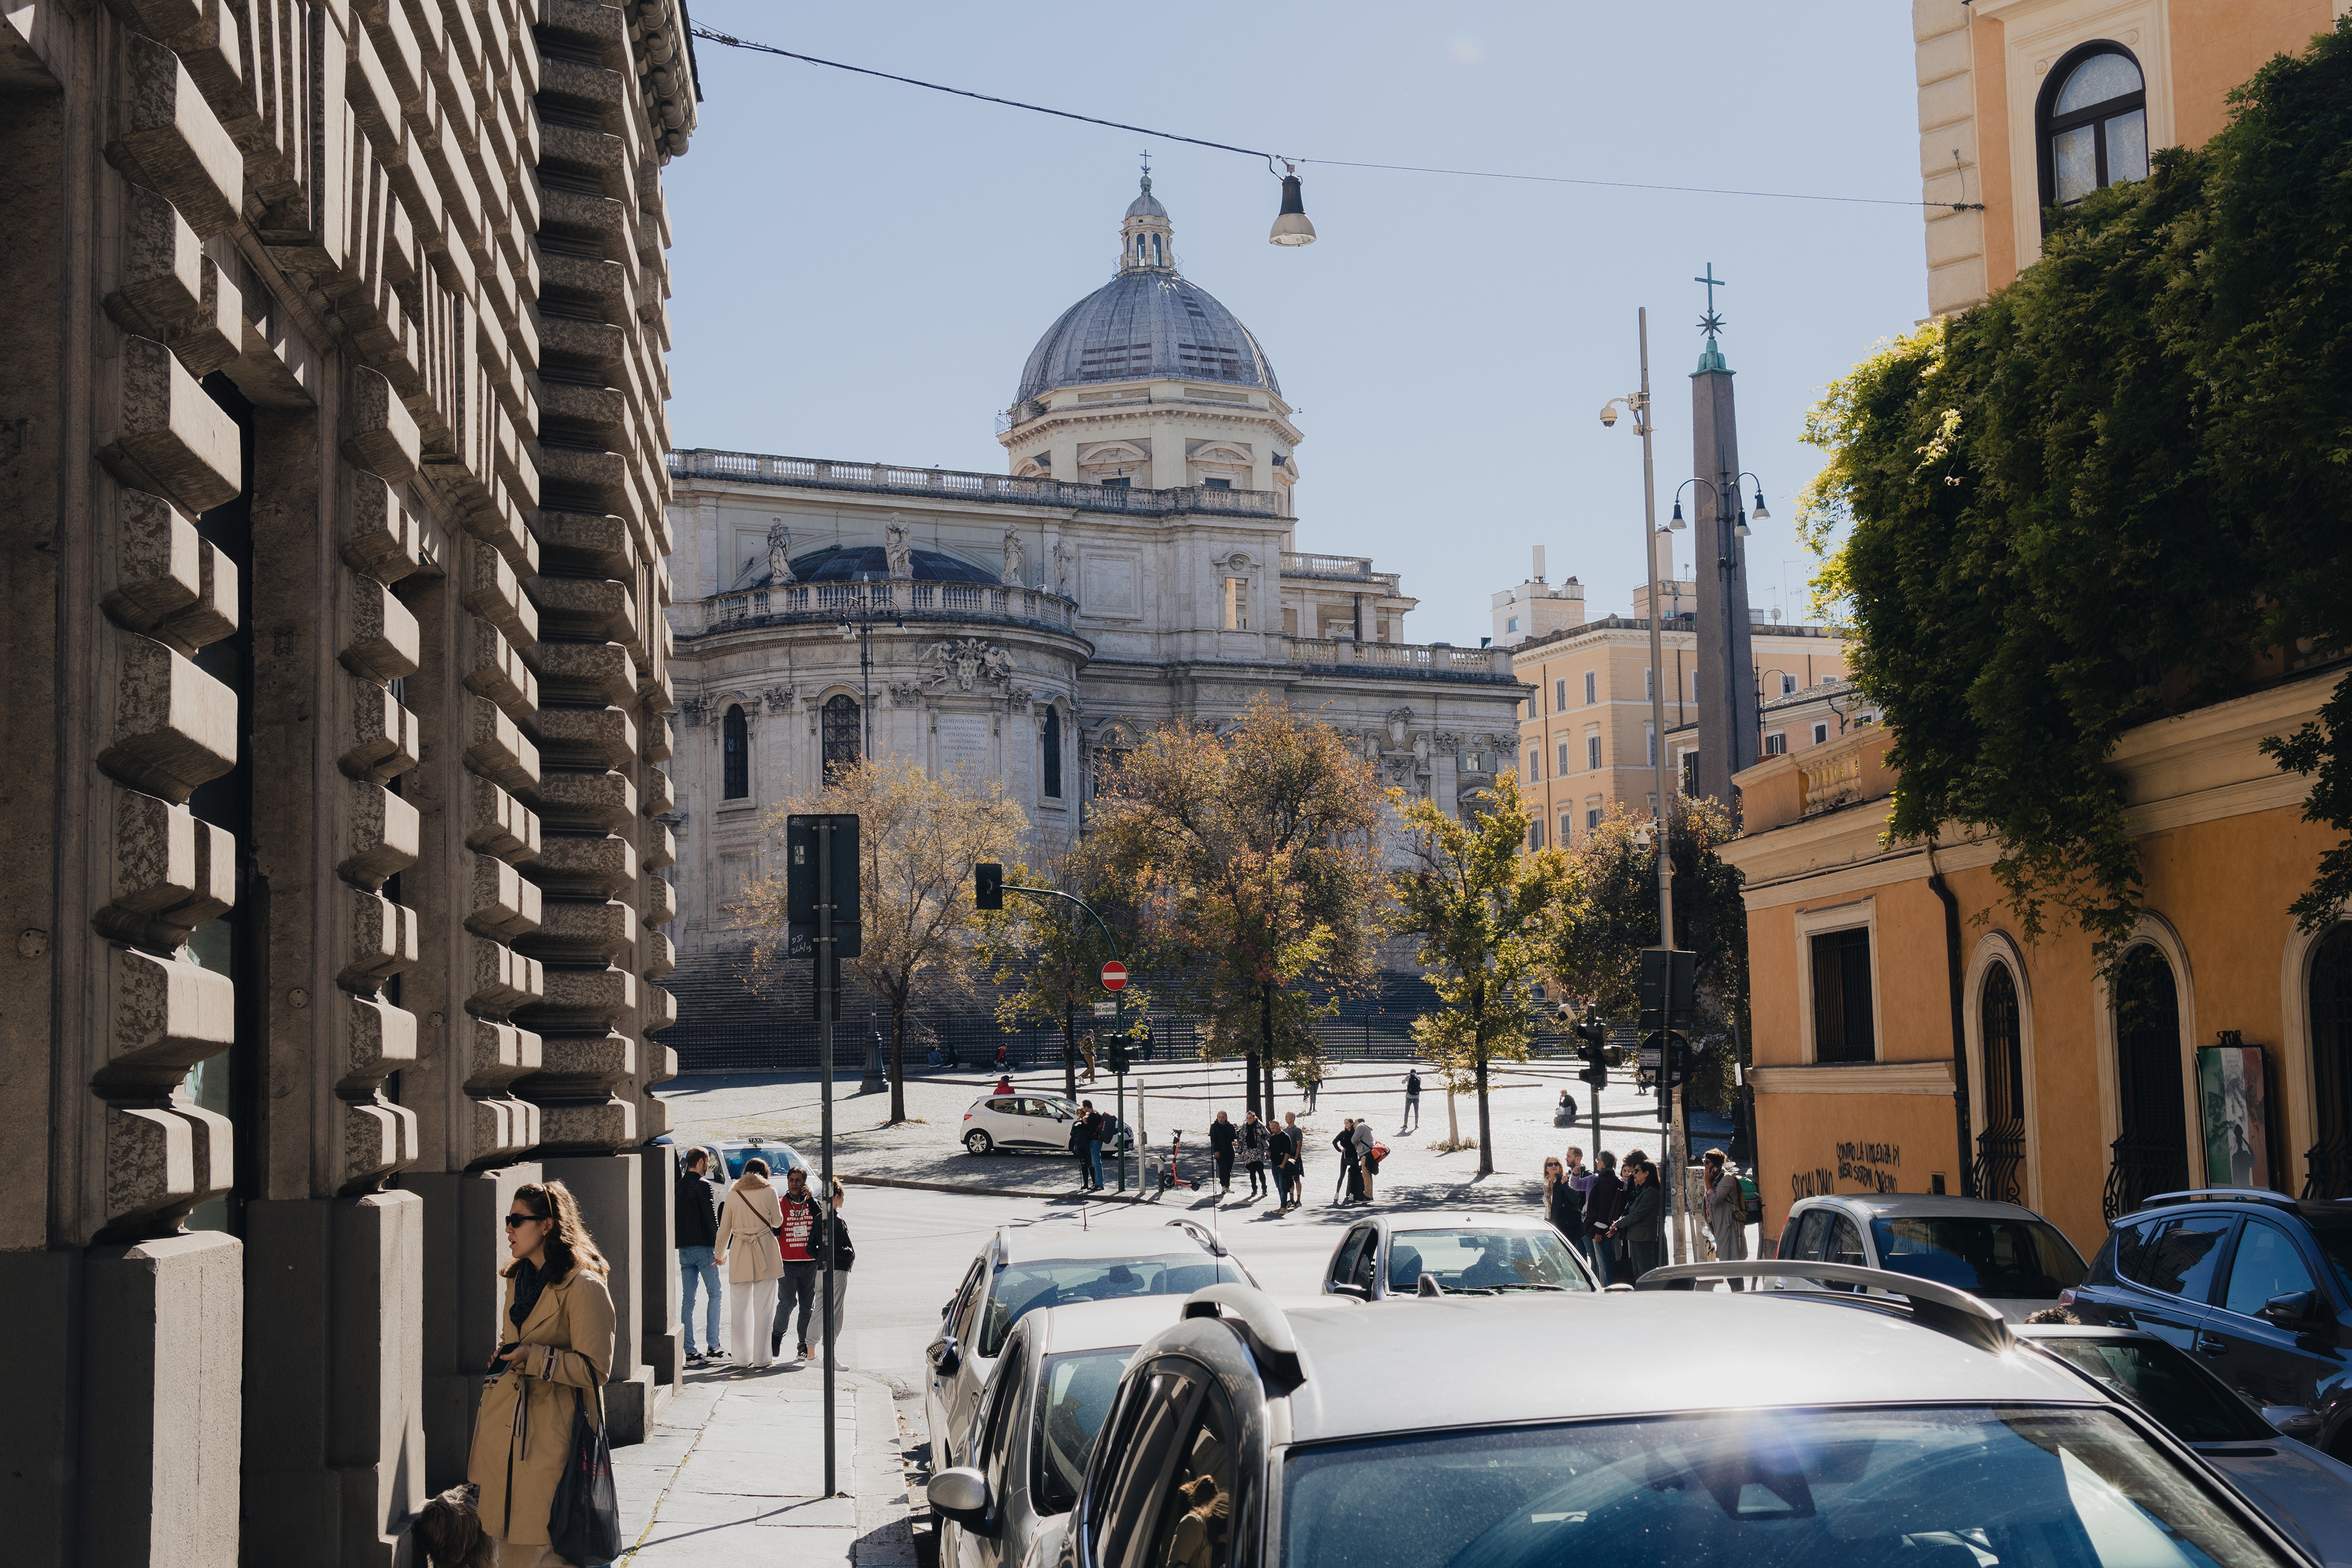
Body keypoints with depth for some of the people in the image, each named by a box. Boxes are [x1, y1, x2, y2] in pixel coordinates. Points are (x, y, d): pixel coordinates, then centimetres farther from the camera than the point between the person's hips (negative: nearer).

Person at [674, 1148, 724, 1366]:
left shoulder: (678, 1185, 11)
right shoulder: (704, 1186, -10)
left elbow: (673, 1219, 14)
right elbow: (712, 1219, -14)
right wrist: (719, 1248, -11)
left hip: (683, 1249, 6)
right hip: (702, 1248, -6)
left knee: (688, 1299, 7)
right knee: (714, 1294, 2)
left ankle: (690, 1352, 5)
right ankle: (712, 1348, -4)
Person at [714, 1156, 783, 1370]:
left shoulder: (733, 1194, 8)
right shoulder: (769, 1191, 1)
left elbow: (724, 1229, 11)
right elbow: (777, 1222, 7)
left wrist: (720, 1255, 25)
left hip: (739, 1255, 2)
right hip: (765, 1253, -2)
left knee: (739, 1307, 7)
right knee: (763, 1307, 0)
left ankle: (742, 1359, 7)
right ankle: (761, 1358, -1)